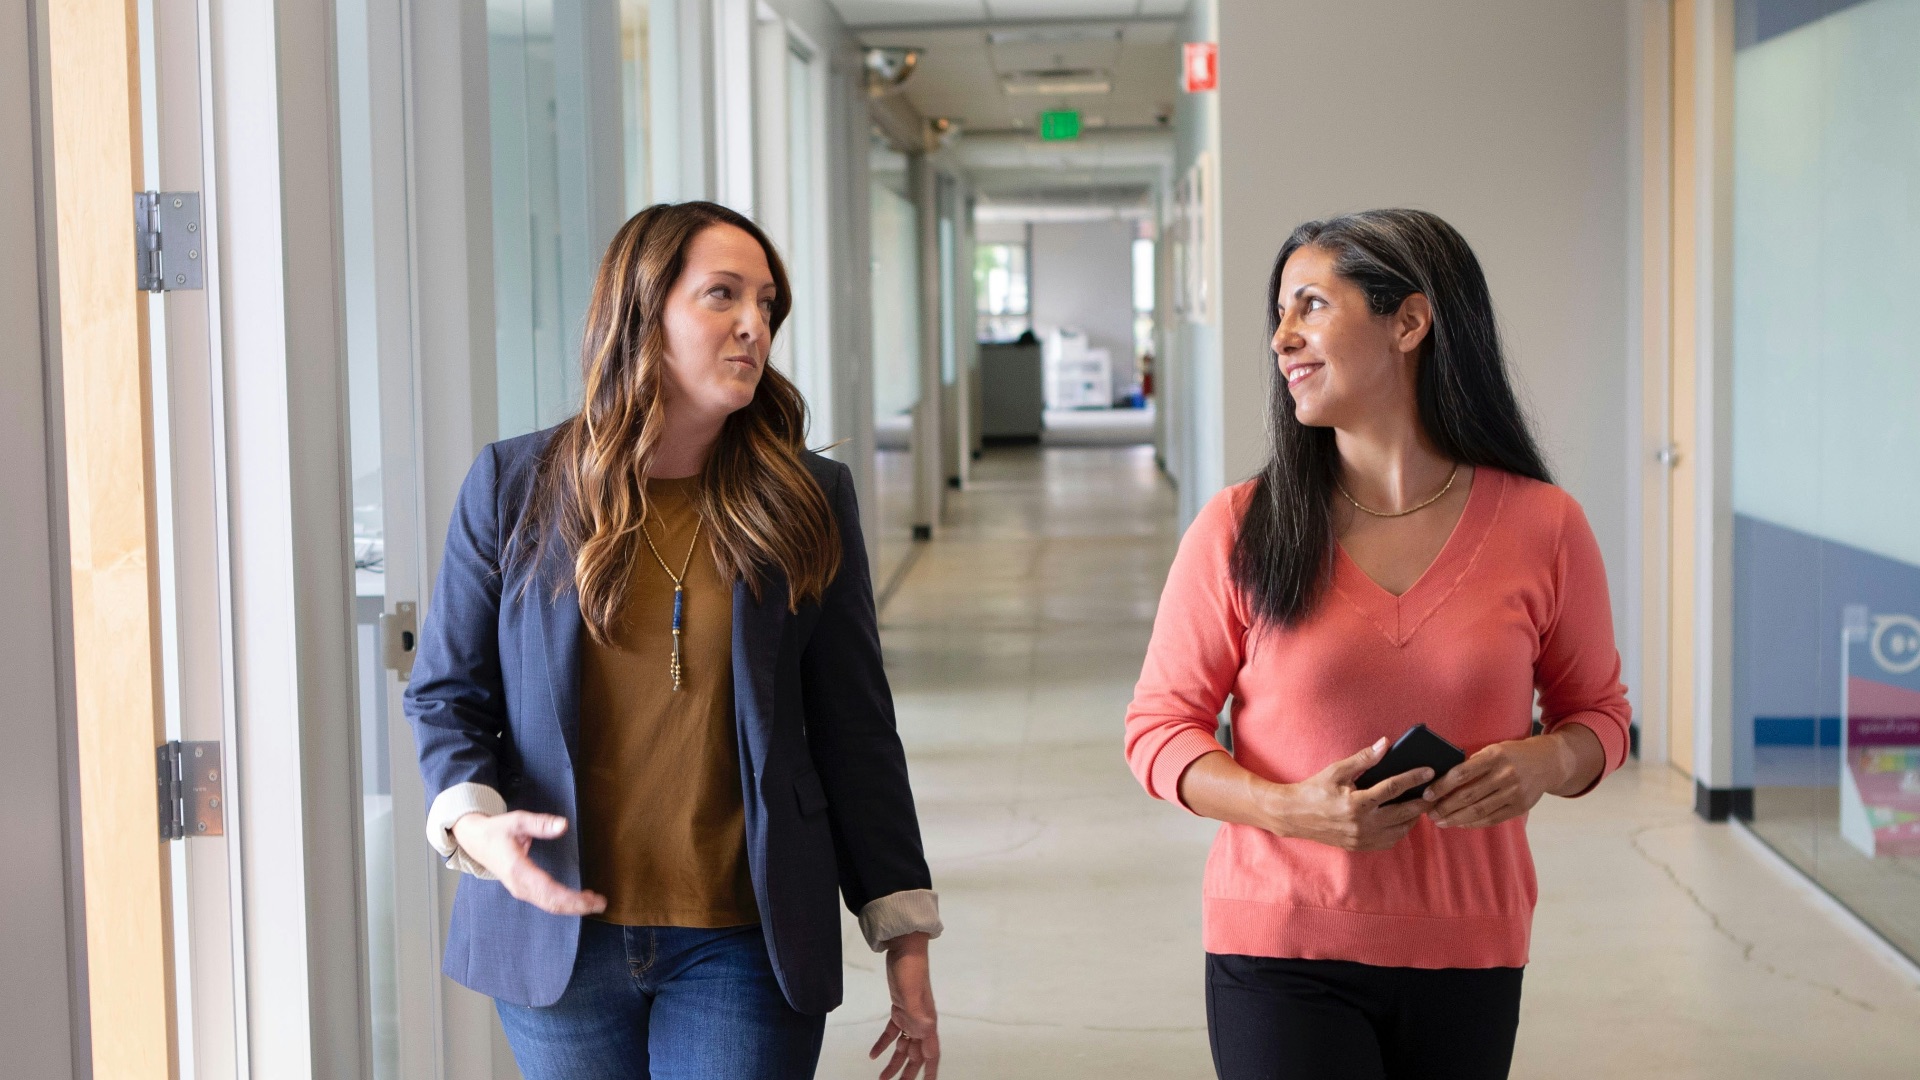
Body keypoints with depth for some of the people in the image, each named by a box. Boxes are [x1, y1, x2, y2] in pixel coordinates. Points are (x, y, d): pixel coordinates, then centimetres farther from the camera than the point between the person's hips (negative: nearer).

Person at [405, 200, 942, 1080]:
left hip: (742, 944, 0)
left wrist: (905, 939, 1)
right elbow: (445, 694, 5)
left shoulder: (805, 501, 1)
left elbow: (855, 728, 3)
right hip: (558, 935, 1)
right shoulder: (513, 485, 0)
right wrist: (473, 819, -16)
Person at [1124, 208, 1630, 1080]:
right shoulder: (1239, 532, -3)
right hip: (1280, 949, -1)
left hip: (1467, 961, 2)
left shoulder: (1543, 528, -1)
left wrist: (1546, 763, -12)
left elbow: (1598, 712, 11)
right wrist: (1290, 808, -17)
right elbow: (1159, 727, 0)